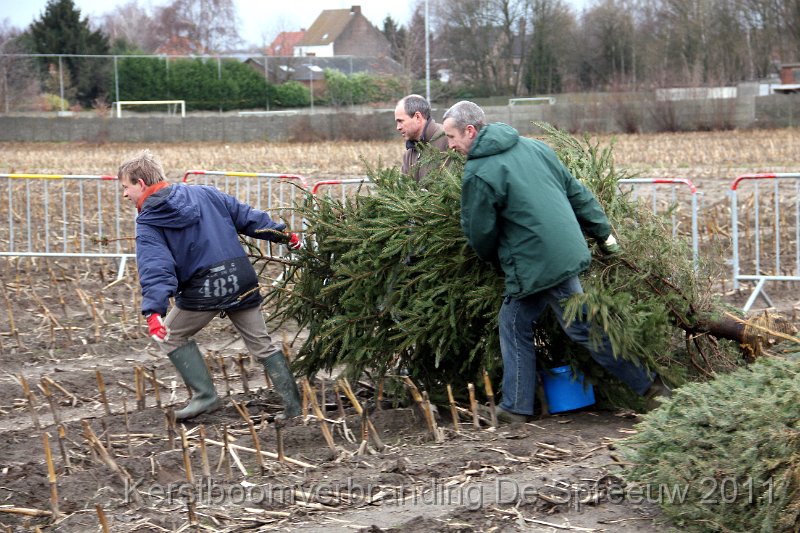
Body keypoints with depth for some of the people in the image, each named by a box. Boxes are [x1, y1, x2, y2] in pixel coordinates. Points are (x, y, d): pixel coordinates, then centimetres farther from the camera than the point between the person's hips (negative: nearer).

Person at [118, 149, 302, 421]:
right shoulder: (203, 193, 11)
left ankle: (205, 395, 10)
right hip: (242, 277, 5)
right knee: (262, 344, 15)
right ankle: (293, 406, 12)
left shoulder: (148, 223, -3)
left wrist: (154, 311, -27)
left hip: (203, 291, -5)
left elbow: (155, 268, -17)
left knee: (172, 337, 18)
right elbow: (246, 216, 14)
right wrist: (284, 234, 22)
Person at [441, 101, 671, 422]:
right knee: (514, 325, 14)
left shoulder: (478, 174, -14)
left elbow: (479, 232, -7)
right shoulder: (532, 147, 11)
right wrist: (604, 234, 20)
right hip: (567, 249, 9)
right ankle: (515, 407, 16)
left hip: (534, 264, -9)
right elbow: (576, 192, 14)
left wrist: (490, 257, 15)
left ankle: (649, 387, 9)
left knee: (585, 329, 1)